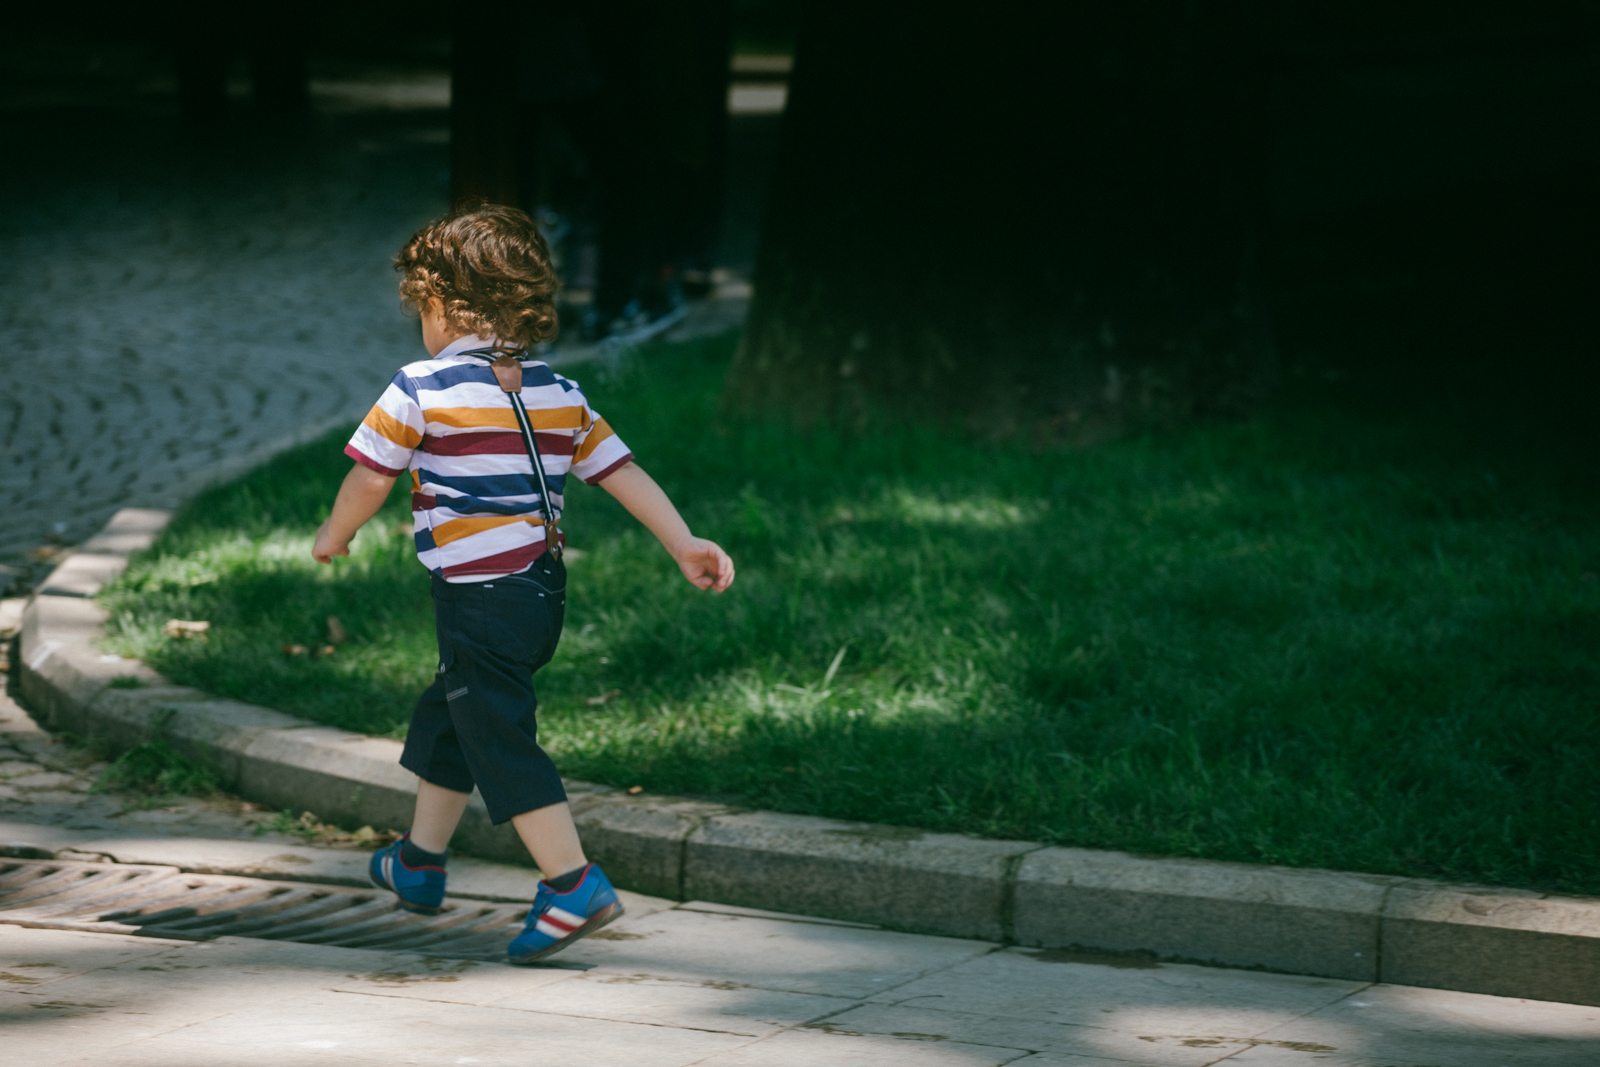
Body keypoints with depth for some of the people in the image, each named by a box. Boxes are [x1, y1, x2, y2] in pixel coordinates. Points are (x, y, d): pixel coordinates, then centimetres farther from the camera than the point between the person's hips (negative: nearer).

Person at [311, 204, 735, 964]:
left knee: (500, 743, -4)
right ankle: (420, 865, 37)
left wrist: (334, 537, 15)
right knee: (446, 717, 24)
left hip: (478, 600, -8)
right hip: (544, 589, 8)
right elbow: (622, 471, 6)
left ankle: (574, 886, -10)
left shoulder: (420, 391, -9)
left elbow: (370, 479, -3)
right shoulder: (561, 396, 8)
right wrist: (684, 545, 10)